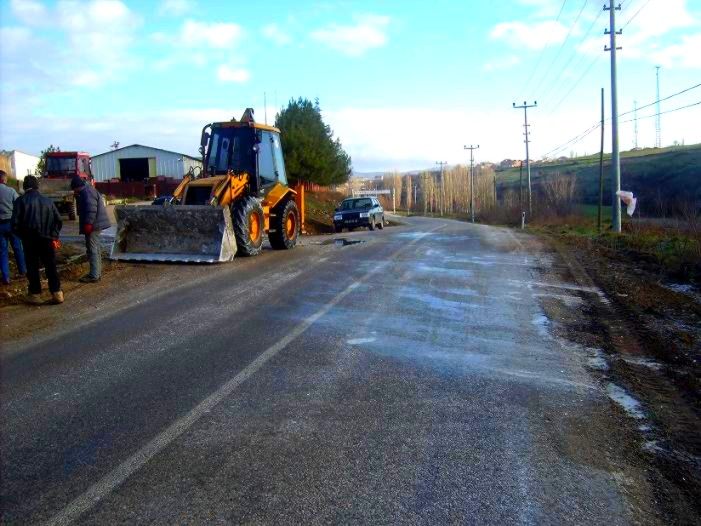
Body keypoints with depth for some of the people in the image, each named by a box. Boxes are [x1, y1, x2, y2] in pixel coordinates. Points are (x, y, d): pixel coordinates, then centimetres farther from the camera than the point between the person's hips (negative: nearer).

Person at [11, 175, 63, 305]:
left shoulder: (21, 201, -4)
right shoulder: (48, 201, 5)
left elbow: (15, 224, -9)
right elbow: (58, 221, 3)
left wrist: (23, 235, 7)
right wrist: (54, 236, 7)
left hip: (30, 240, -2)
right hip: (47, 240, 2)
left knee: (32, 268, 8)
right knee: (51, 267, 9)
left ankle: (35, 295, 11)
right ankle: (57, 293, 8)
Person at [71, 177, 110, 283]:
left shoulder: (87, 192, -14)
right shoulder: (87, 191, 19)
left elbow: (91, 209, -24)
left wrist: (88, 223, -26)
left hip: (92, 225, -11)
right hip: (95, 224, 11)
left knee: (93, 250, -9)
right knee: (96, 248, 16)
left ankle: (94, 276, -7)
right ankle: (97, 272, 24)